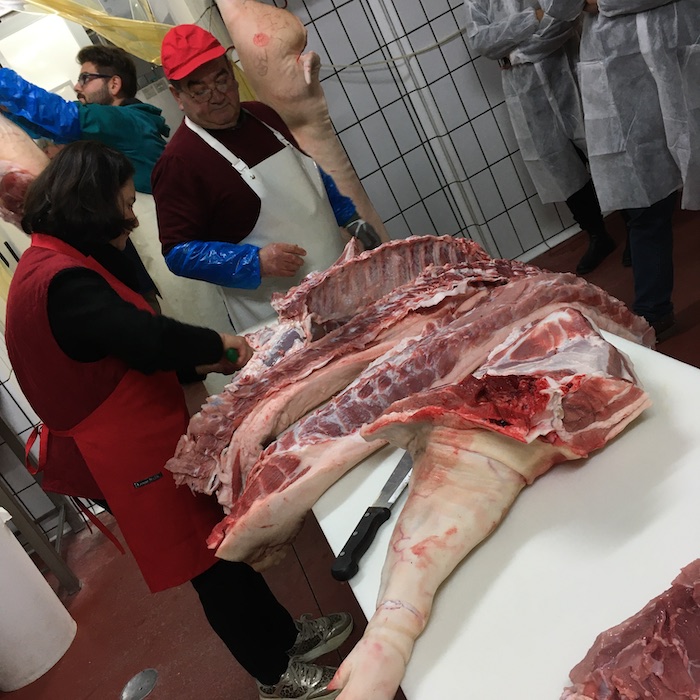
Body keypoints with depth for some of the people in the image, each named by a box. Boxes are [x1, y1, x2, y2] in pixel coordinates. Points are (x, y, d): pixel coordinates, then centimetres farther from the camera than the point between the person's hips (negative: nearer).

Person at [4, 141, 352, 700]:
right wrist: (218, 344, -14)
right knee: (208, 559, 7)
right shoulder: (61, 281, -27)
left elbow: (121, 345, 12)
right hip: (128, 458, -10)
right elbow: (147, 336, -33)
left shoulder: (50, 263, 8)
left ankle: (282, 634, 39)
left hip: (128, 444, 10)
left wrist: (198, 362, 3)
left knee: (214, 536, 20)